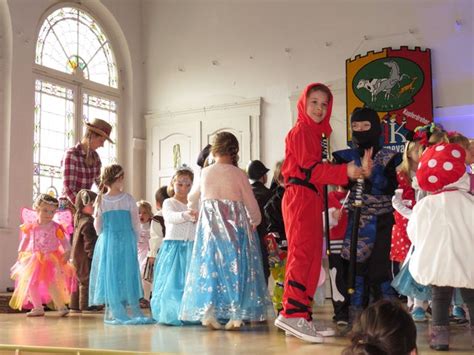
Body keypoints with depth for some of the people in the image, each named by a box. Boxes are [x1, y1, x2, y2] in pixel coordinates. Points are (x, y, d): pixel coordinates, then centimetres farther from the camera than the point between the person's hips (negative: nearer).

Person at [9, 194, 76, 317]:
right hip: (34, 259, 4)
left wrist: (67, 252, -17)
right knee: (31, 283, 5)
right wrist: (21, 252, 13)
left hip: (51, 259, -4)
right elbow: (25, 240, 14)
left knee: (50, 283, -14)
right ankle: (38, 308, 18)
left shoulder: (55, 227, -9)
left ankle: (61, 306, -4)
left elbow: (64, 241, -4)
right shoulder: (31, 226, 0)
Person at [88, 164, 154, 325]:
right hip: (127, 241, -1)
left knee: (110, 275, 6)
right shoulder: (128, 199, -6)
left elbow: (98, 227, 5)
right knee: (127, 274, 5)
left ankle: (113, 312, 8)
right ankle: (131, 310, 6)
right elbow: (136, 225, -1)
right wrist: (134, 239, 13)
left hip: (106, 242, 1)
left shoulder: (101, 200, -1)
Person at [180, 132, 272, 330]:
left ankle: (208, 312, 3)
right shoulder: (237, 173, -5)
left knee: (210, 266, 8)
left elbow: (195, 197, 23)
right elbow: (251, 203, 0)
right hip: (234, 225, -3)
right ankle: (236, 314, 2)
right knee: (235, 266, 4)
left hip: (209, 225, 3)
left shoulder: (205, 173, 5)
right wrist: (255, 222, 19)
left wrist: (190, 202, 46)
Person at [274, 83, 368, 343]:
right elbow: (310, 168, -15)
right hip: (300, 197, -10)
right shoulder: (301, 131, -6)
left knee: (312, 257, 8)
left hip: (311, 199, 10)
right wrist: (345, 172, -21)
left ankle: (302, 316, 10)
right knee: (302, 253, -15)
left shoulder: (314, 133, 23)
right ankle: (292, 313, -18)